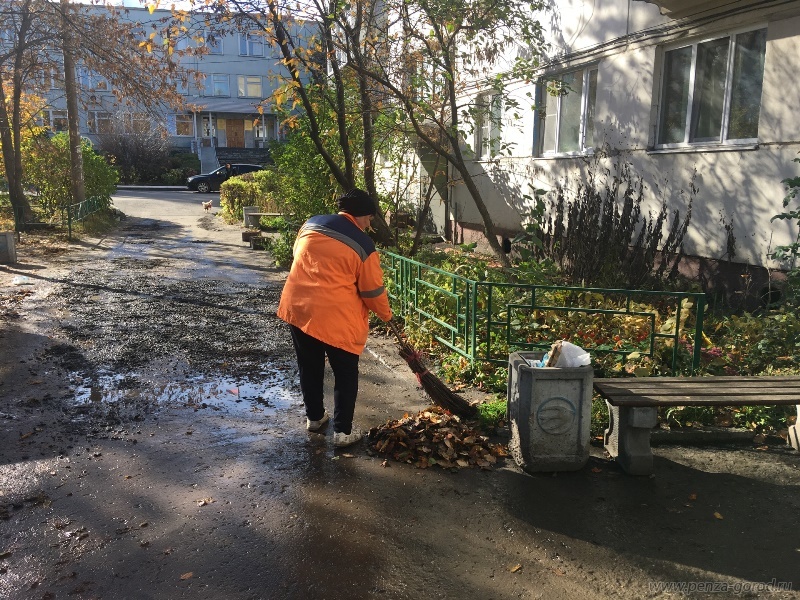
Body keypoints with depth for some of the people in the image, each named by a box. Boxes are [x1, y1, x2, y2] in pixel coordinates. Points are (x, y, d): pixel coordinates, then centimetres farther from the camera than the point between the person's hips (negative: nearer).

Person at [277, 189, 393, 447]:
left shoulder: (311, 224, 7)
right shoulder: (363, 245, -7)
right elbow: (373, 290, -2)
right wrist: (386, 315, 15)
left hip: (297, 307, 6)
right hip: (336, 316, -5)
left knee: (309, 368, 21)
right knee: (345, 374, 10)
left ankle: (314, 417, 36)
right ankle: (343, 431, 14)